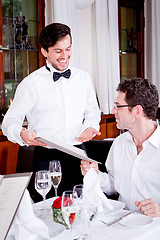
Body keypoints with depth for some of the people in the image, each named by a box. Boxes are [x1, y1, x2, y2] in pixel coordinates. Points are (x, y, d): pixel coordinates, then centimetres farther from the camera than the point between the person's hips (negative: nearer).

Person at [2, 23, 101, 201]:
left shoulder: (83, 78, 8)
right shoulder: (30, 84, -5)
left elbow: (92, 112, 20)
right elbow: (10, 121, -3)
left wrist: (90, 127, -1)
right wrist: (22, 134, -24)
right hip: (46, 158, -3)